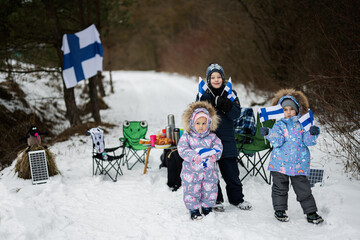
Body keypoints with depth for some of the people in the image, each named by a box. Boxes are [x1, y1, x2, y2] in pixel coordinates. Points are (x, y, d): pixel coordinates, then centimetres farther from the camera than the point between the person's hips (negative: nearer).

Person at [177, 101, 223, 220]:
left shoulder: (212, 137, 4)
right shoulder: (186, 137, -2)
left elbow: (218, 147, -2)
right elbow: (182, 150, -11)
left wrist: (213, 155, -24)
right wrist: (194, 156, -27)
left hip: (209, 171, 2)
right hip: (192, 171, -2)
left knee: (210, 191, 9)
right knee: (192, 192, 2)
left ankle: (207, 208, 29)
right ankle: (194, 210, 18)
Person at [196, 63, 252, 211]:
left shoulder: (230, 93, 4)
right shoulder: (203, 95, 2)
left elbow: (236, 114, -5)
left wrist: (226, 105, -22)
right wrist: (208, 105, -21)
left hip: (227, 139, 1)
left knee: (231, 171, 6)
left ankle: (236, 198, 22)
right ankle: (215, 200, 19)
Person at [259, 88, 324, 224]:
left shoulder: (302, 124, 4)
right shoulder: (279, 125, 2)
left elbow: (308, 142, -3)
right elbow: (277, 142, -9)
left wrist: (313, 134, -22)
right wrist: (268, 134, -24)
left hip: (299, 163, 0)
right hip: (280, 163, 0)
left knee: (303, 189, 2)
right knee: (280, 188, 9)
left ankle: (311, 212, 13)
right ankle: (279, 210, 25)